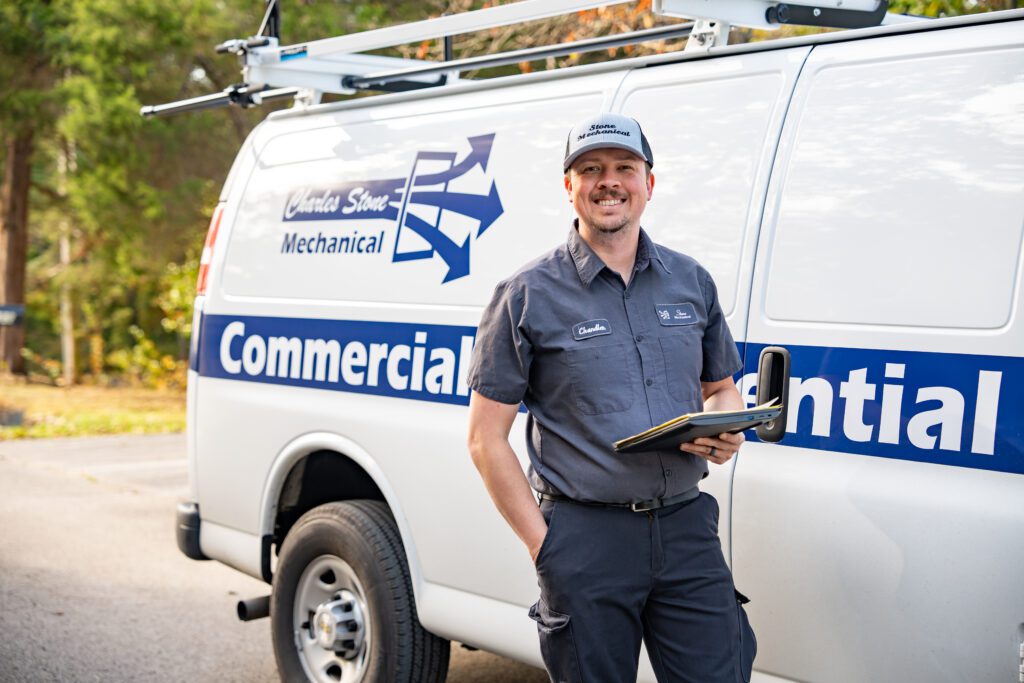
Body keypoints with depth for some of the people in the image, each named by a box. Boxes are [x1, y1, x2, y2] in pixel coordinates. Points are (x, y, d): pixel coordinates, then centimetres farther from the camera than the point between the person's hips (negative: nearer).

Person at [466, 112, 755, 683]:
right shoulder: (528, 296, -2)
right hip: (586, 538, -3)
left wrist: (726, 430, -2)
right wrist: (544, 546, -8)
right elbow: (487, 438, -2)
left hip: (687, 528, 3)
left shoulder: (692, 281, 10)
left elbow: (721, 387, 22)